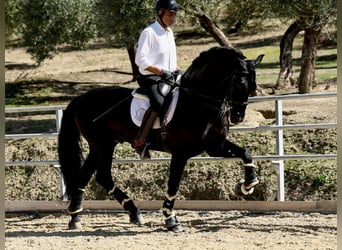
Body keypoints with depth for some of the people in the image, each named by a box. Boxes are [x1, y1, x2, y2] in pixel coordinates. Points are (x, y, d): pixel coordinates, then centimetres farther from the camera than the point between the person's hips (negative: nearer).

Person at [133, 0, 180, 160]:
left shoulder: (169, 32, 17)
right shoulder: (149, 32, -9)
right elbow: (140, 59, -16)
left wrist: (176, 71, 9)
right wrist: (161, 72, -20)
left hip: (168, 77, 9)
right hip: (150, 77, -9)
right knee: (158, 103, -35)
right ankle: (139, 141, -31)